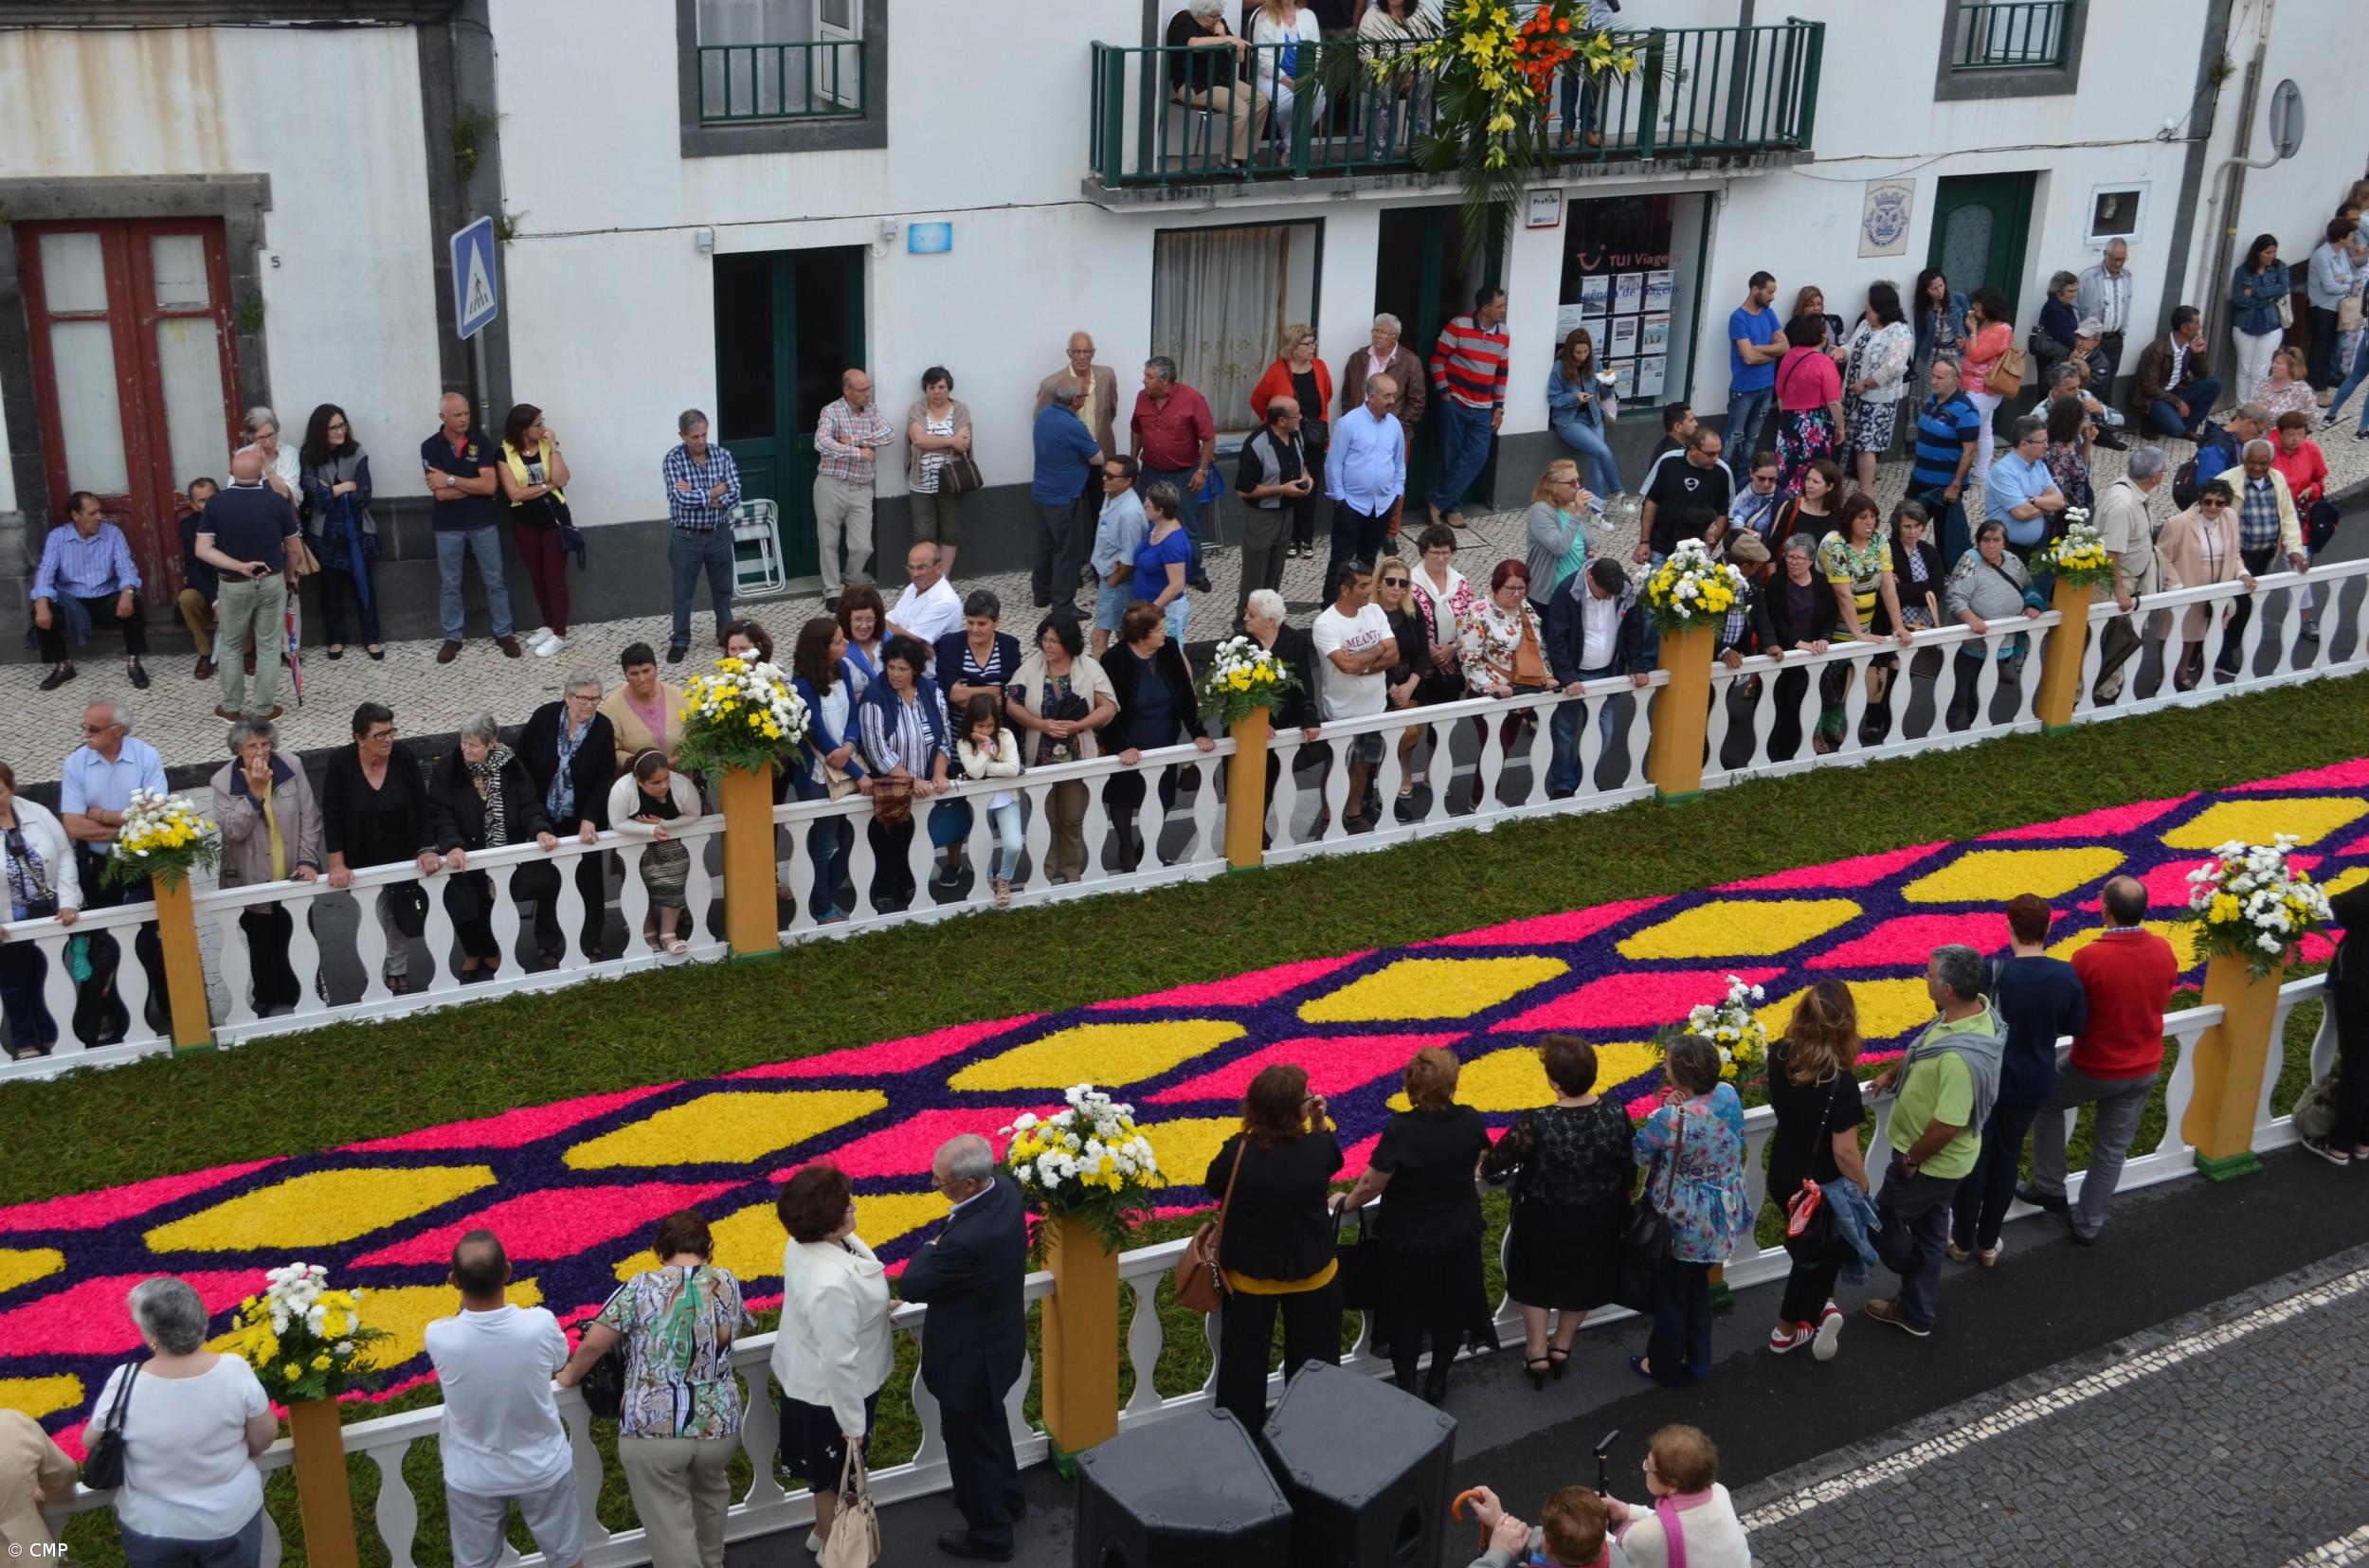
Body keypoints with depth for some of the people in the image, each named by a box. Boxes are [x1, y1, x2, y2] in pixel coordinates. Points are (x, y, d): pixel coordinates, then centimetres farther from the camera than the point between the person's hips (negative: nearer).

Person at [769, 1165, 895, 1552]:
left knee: (829, 1468, 31)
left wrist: (869, 1308, 24)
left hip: (808, 1376, 8)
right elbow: (838, 1363, -32)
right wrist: (852, 1422, -21)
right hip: (830, 1391, -8)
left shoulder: (805, 1242, -14)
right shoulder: (831, 1284, -42)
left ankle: (824, 1530, 54)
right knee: (836, 1470, 19)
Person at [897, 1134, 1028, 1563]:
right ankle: (1008, 1499, 56)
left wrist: (931, 1247, -11)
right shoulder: (1005, 1189, -15)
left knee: (971, 1446, 16)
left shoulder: (969, 1239, -41)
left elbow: (910, 1287, -27)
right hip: (1000, 1339, 9)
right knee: (990, 1425, 33)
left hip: (971, 1358, -9)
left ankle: (989, 1535, 38)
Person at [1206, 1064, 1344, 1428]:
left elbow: (1212, 1186, -4)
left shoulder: (1237, 1152, -25)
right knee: (1313, 1359, 22)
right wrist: (1321, 1123, -6)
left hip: (1249, 1274, 0)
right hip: (1311, 1272, 0)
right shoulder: (1317, 1149, -22)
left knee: (1244, 1360, 18)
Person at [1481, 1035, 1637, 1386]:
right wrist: (1616, 1196, 14)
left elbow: (1493, 1165, -21)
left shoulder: (1537, 1125, -33)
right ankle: (1562, 1346, 44)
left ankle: (1537, 1353, 33)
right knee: (1583, 1278, 27)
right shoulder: (1615, 1114, -21)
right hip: (1599, 1219, 3)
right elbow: (1628, 1168, -6)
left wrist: (1487, 1166, 3)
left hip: (1547, 1221, -3)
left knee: (1536, 1279, 24)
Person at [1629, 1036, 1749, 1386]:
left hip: (1680, 1222, -6)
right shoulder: (1729, 1095, -17)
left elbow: (1637, 1155, -16)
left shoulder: (1669, 1120, -33)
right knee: (1698, 1284, 27)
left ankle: (1665, 1366, 34)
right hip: (1720, 1217, 6)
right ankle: (1698, 1359, 41)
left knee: (1670, 1294, 16)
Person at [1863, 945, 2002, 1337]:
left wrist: (1912, 1159, -18)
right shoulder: (1974, 1006, -12)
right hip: (1943, 1161, 8)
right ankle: (1916, 1312, 43)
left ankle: (1916, 1309, 40)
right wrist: (1891, 1074, 14)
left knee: (1882, 1219, 16)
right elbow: (1923, 1048, 10)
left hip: (1931, 1162, -8)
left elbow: (1946, 1127, -33)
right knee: (1928, 1231, 24)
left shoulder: (1960, 1057, -41)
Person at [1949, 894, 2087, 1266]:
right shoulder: (2066, 976, -13)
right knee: (2006, 1158, 20)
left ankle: (1962, 1241, 29)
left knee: (1973, 1158, 14)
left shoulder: (1992, 972, -24)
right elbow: (2076, 1026, 1)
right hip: (2032, 1082, 3)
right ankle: (1988, 1243, 32)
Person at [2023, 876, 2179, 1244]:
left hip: (2096, 1068, -4)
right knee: (2112, 1149, 18)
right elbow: (2161, 1001, 7)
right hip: (2144, 1070, 4)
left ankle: (2049, 1188, 30)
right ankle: (2088, 1223, 31)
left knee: (2045, 1102, 25)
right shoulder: (2164, 951, -11)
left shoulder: (2090, 958, -27)